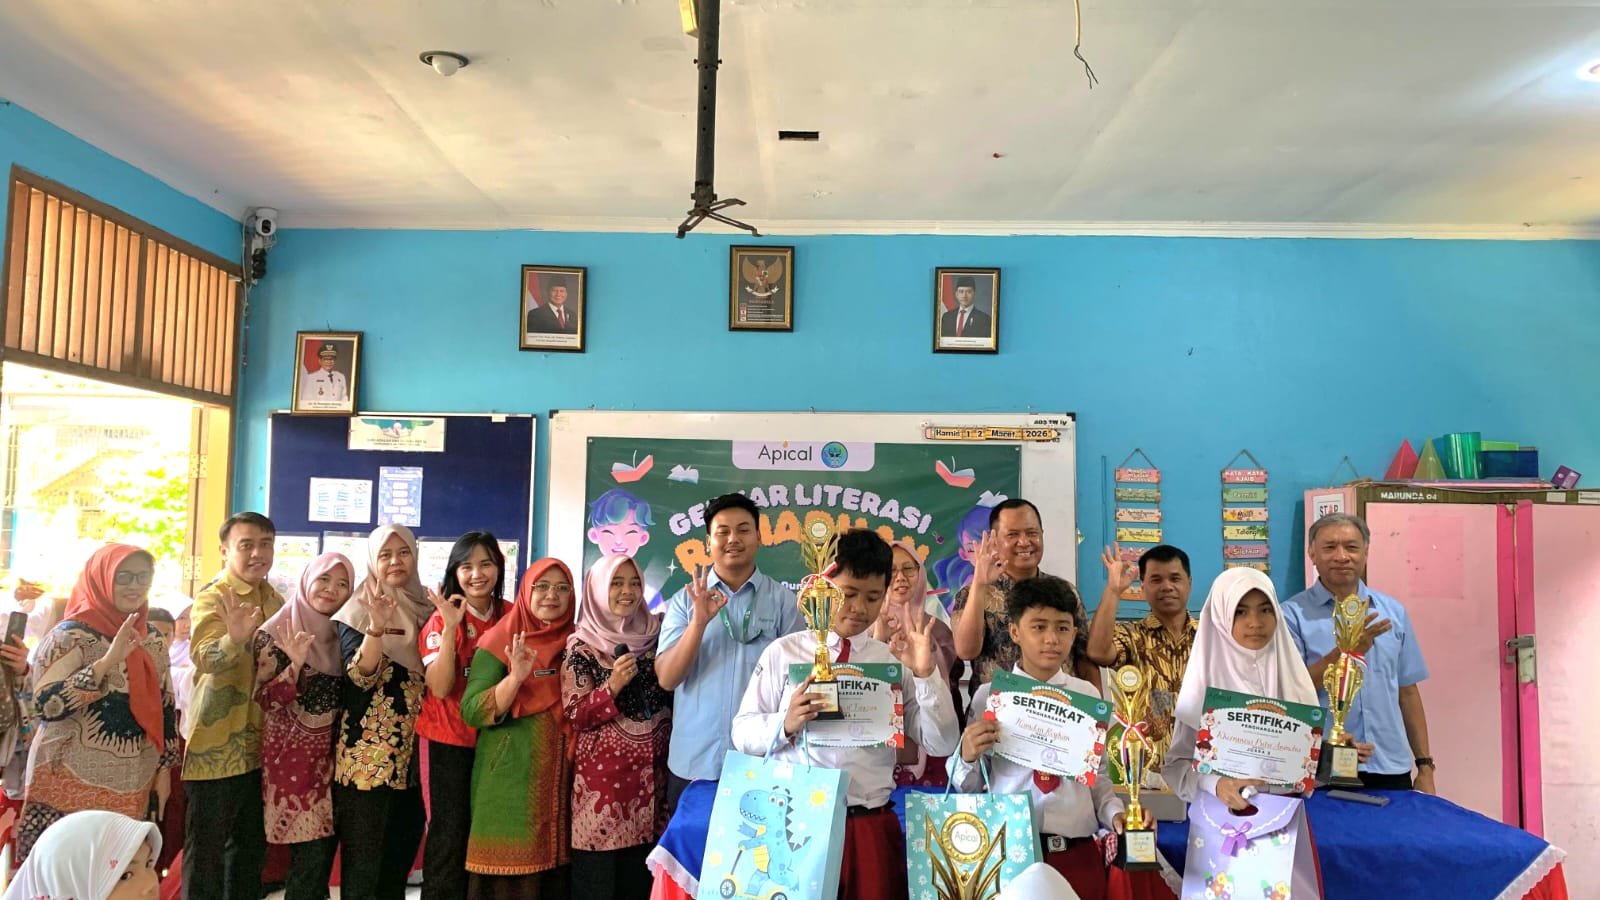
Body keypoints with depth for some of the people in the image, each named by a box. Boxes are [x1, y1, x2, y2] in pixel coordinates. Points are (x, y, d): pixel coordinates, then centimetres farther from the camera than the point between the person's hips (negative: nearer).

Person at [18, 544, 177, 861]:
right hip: (72, 789, -5)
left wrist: (164, 769, 11)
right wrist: (107, 662, -29)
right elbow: (47, 703, -21)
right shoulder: (71, 635, -9)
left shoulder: (152, 642, 9)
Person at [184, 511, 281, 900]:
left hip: (258, 744, 7)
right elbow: (205, 657, -32)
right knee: (207, 850, 3)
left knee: (252, 846, 18)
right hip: (216, 745, -7)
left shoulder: (275, 600, 8)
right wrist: (235, 639, -51)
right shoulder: (212, 598, -12)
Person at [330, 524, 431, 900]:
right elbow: (360, 677, -18)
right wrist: (376, 627, -32)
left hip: (411, 754, 5)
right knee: (363, 860, 0)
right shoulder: (357, 611, -5)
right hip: (366, 754, -5)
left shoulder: (424, 610, 10)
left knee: (401, 855, 12)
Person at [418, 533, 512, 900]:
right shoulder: (441, 618, -10)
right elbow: (440, 688, -20)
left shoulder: (511, 615, -1)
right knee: (450, 832, 0)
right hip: (451, 739, -3)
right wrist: (450, 628, -27)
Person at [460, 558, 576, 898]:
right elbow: (471, 711, -12)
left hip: (562, 773, 4)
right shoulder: (500, 640, -4)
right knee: (509, 868, -1)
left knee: (555, 866, 7)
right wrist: (516, 677, -25)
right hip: (512, 776, -4)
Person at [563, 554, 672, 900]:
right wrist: (613, 686, -21)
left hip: (652, 770, 3)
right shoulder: (582, 646, -4)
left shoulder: (656, 633, 5)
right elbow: (575, 715, -8)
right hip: (603, 771, -3)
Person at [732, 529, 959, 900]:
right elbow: (743, 734, 1)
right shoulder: (784, 652, 1)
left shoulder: (896, 661, 5)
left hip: (870, 825, 1)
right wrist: (786, 723, -18)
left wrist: (926, 675, -14)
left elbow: (942, 745, 0)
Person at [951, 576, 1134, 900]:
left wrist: (1115, 813, -8)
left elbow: (1097, 774, 10)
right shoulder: (989, 696, -3)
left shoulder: (1088, 696, 3)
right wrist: (967, 757, -18)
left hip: (1078, 853, 2)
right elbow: (968, 788, 2)